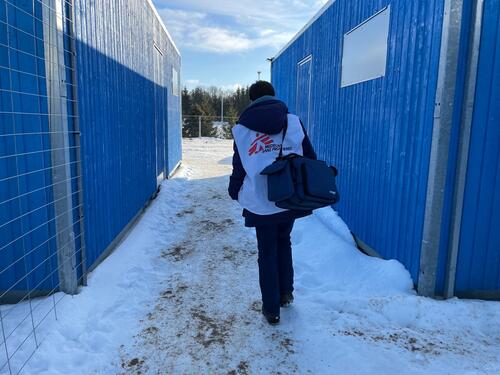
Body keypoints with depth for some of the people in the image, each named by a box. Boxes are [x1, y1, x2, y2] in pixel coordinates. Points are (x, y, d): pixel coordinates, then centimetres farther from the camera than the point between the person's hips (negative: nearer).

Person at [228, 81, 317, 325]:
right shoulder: (294, 122, 2)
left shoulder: (242, 129, 1)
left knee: (267, 253, 13)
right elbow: (310, 159, 2)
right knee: (284, 243, 26)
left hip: (260, 203, -1)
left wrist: (235, 192, 20)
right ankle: (286, 293, 33)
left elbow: (239, 168, 4)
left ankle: (271, 309, 21)